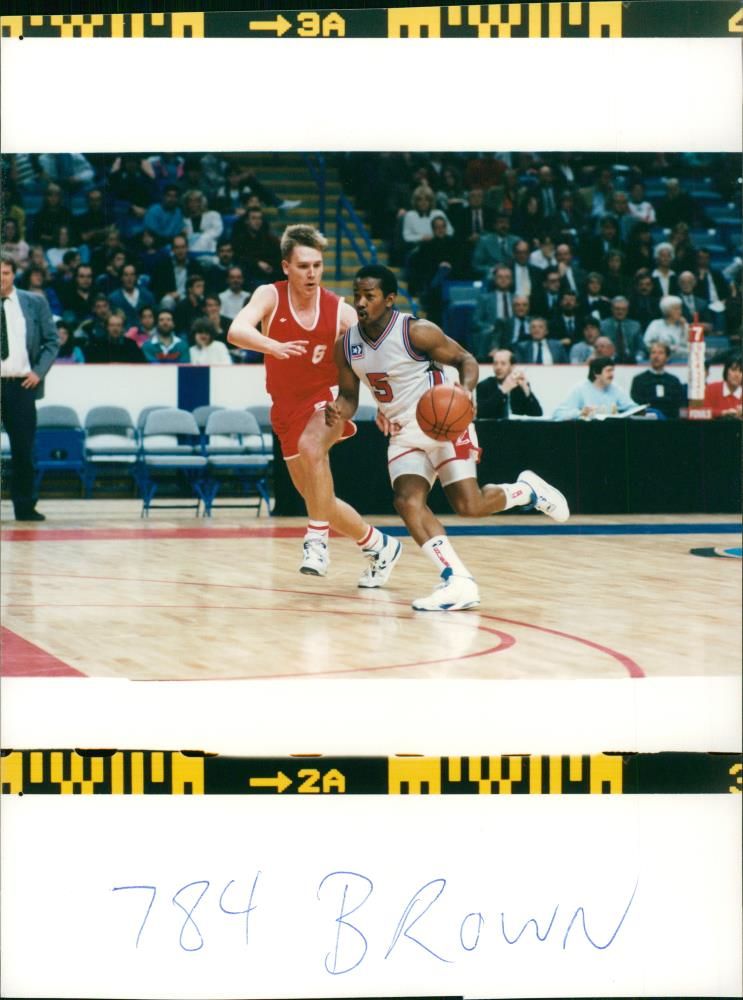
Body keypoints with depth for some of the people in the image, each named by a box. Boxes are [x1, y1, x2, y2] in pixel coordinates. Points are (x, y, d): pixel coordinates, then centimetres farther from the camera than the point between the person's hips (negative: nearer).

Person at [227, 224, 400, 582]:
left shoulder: (340, 311, -11)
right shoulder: (270, 297, -11)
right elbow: (236, 331, -30)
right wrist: (273, 346, -50)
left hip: (327, 401, -3)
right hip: (288, 408, 3)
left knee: (310, 447, -36)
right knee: (320, 501, 9)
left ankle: (317, 540, -28)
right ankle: (379, 546, 32)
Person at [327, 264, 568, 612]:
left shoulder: (417, 332, -18)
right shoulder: (347, 346, -2)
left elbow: (465, 360, -10)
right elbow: (349, 396, 9)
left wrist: (466, 390, -31)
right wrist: (338, 414, -16)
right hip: (403, 434, 5)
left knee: (469, 505, -13)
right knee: (408, 502, -18)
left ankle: (528, 490, 19)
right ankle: (459, 582, -20)